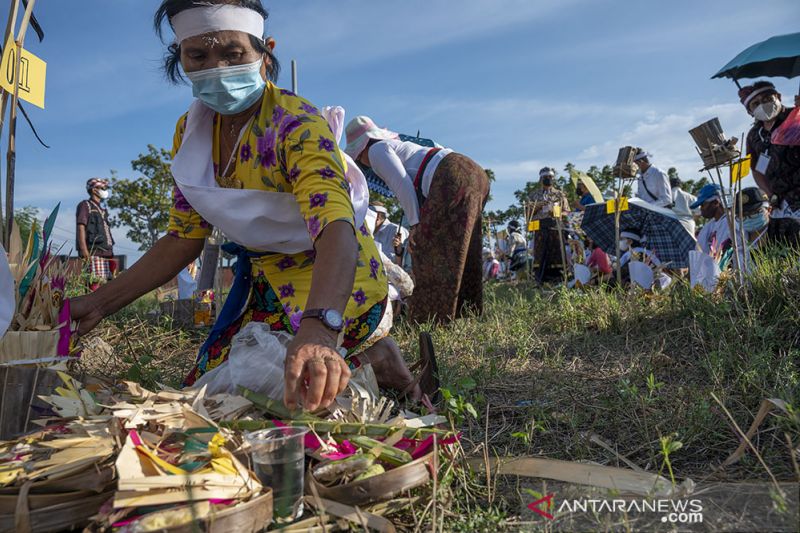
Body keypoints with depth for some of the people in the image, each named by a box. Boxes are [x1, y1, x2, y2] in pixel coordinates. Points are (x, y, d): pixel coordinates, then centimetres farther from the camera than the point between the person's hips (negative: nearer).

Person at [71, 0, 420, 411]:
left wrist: (317, 329, -58)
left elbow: (336, 229, -40)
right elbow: (184, 239, 4)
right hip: (267, 283, 8)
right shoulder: (190, 131, -1)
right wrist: (98, 303, -3)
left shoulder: (297, 124, -23)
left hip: (335, 285, -7)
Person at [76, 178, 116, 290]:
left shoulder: (102, 209, 25)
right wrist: (84, 250, -19)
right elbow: (81, 227, -8)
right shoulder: (85, 205, 2)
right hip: (93, 253, -8)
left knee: (104, 283, 4)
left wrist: (110, 253, 19)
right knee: (96, 282, -16)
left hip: (105, 253, 8)